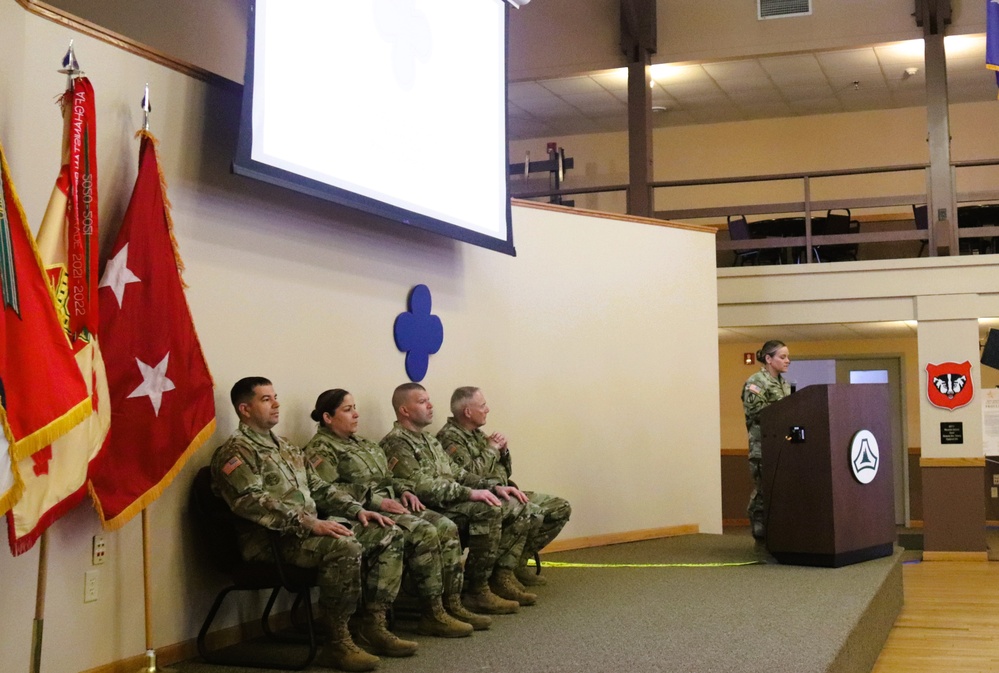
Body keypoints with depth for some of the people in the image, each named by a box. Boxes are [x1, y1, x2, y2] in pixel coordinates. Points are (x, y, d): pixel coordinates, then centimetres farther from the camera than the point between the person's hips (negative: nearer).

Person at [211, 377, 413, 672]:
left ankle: (375, 626, -1)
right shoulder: (235, 452, -8)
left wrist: (357, 510, 8)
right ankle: (338, 643, -23)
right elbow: (252, 502, -22)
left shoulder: (286, 447, 22)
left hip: (312, 529, 9)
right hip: (271, 540, -9)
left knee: (388, 534, 0)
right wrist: (309, 523, -29)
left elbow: (317, 487, 24)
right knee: (345, 547, -34)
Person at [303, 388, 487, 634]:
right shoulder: (320, 449, -5)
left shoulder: (362, 443, 25)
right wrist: (377, 501, -20)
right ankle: (432, 615, -22)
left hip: (391, 504, 9)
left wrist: (403, 490, 9)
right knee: (424, 533, -28)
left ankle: (451, 604, -9)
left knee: (446, 527, -10)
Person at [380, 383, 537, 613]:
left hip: (453, 501, 10)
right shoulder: (396, 443, -8)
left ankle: (501, 578, -1)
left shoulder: (428, 440, 25)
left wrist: (494, 487, 8)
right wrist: (469, 493, -23)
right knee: (489, 511, -30)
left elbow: (455, 472, 23)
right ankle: (476, 591, -22)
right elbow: (420, 486, -20)